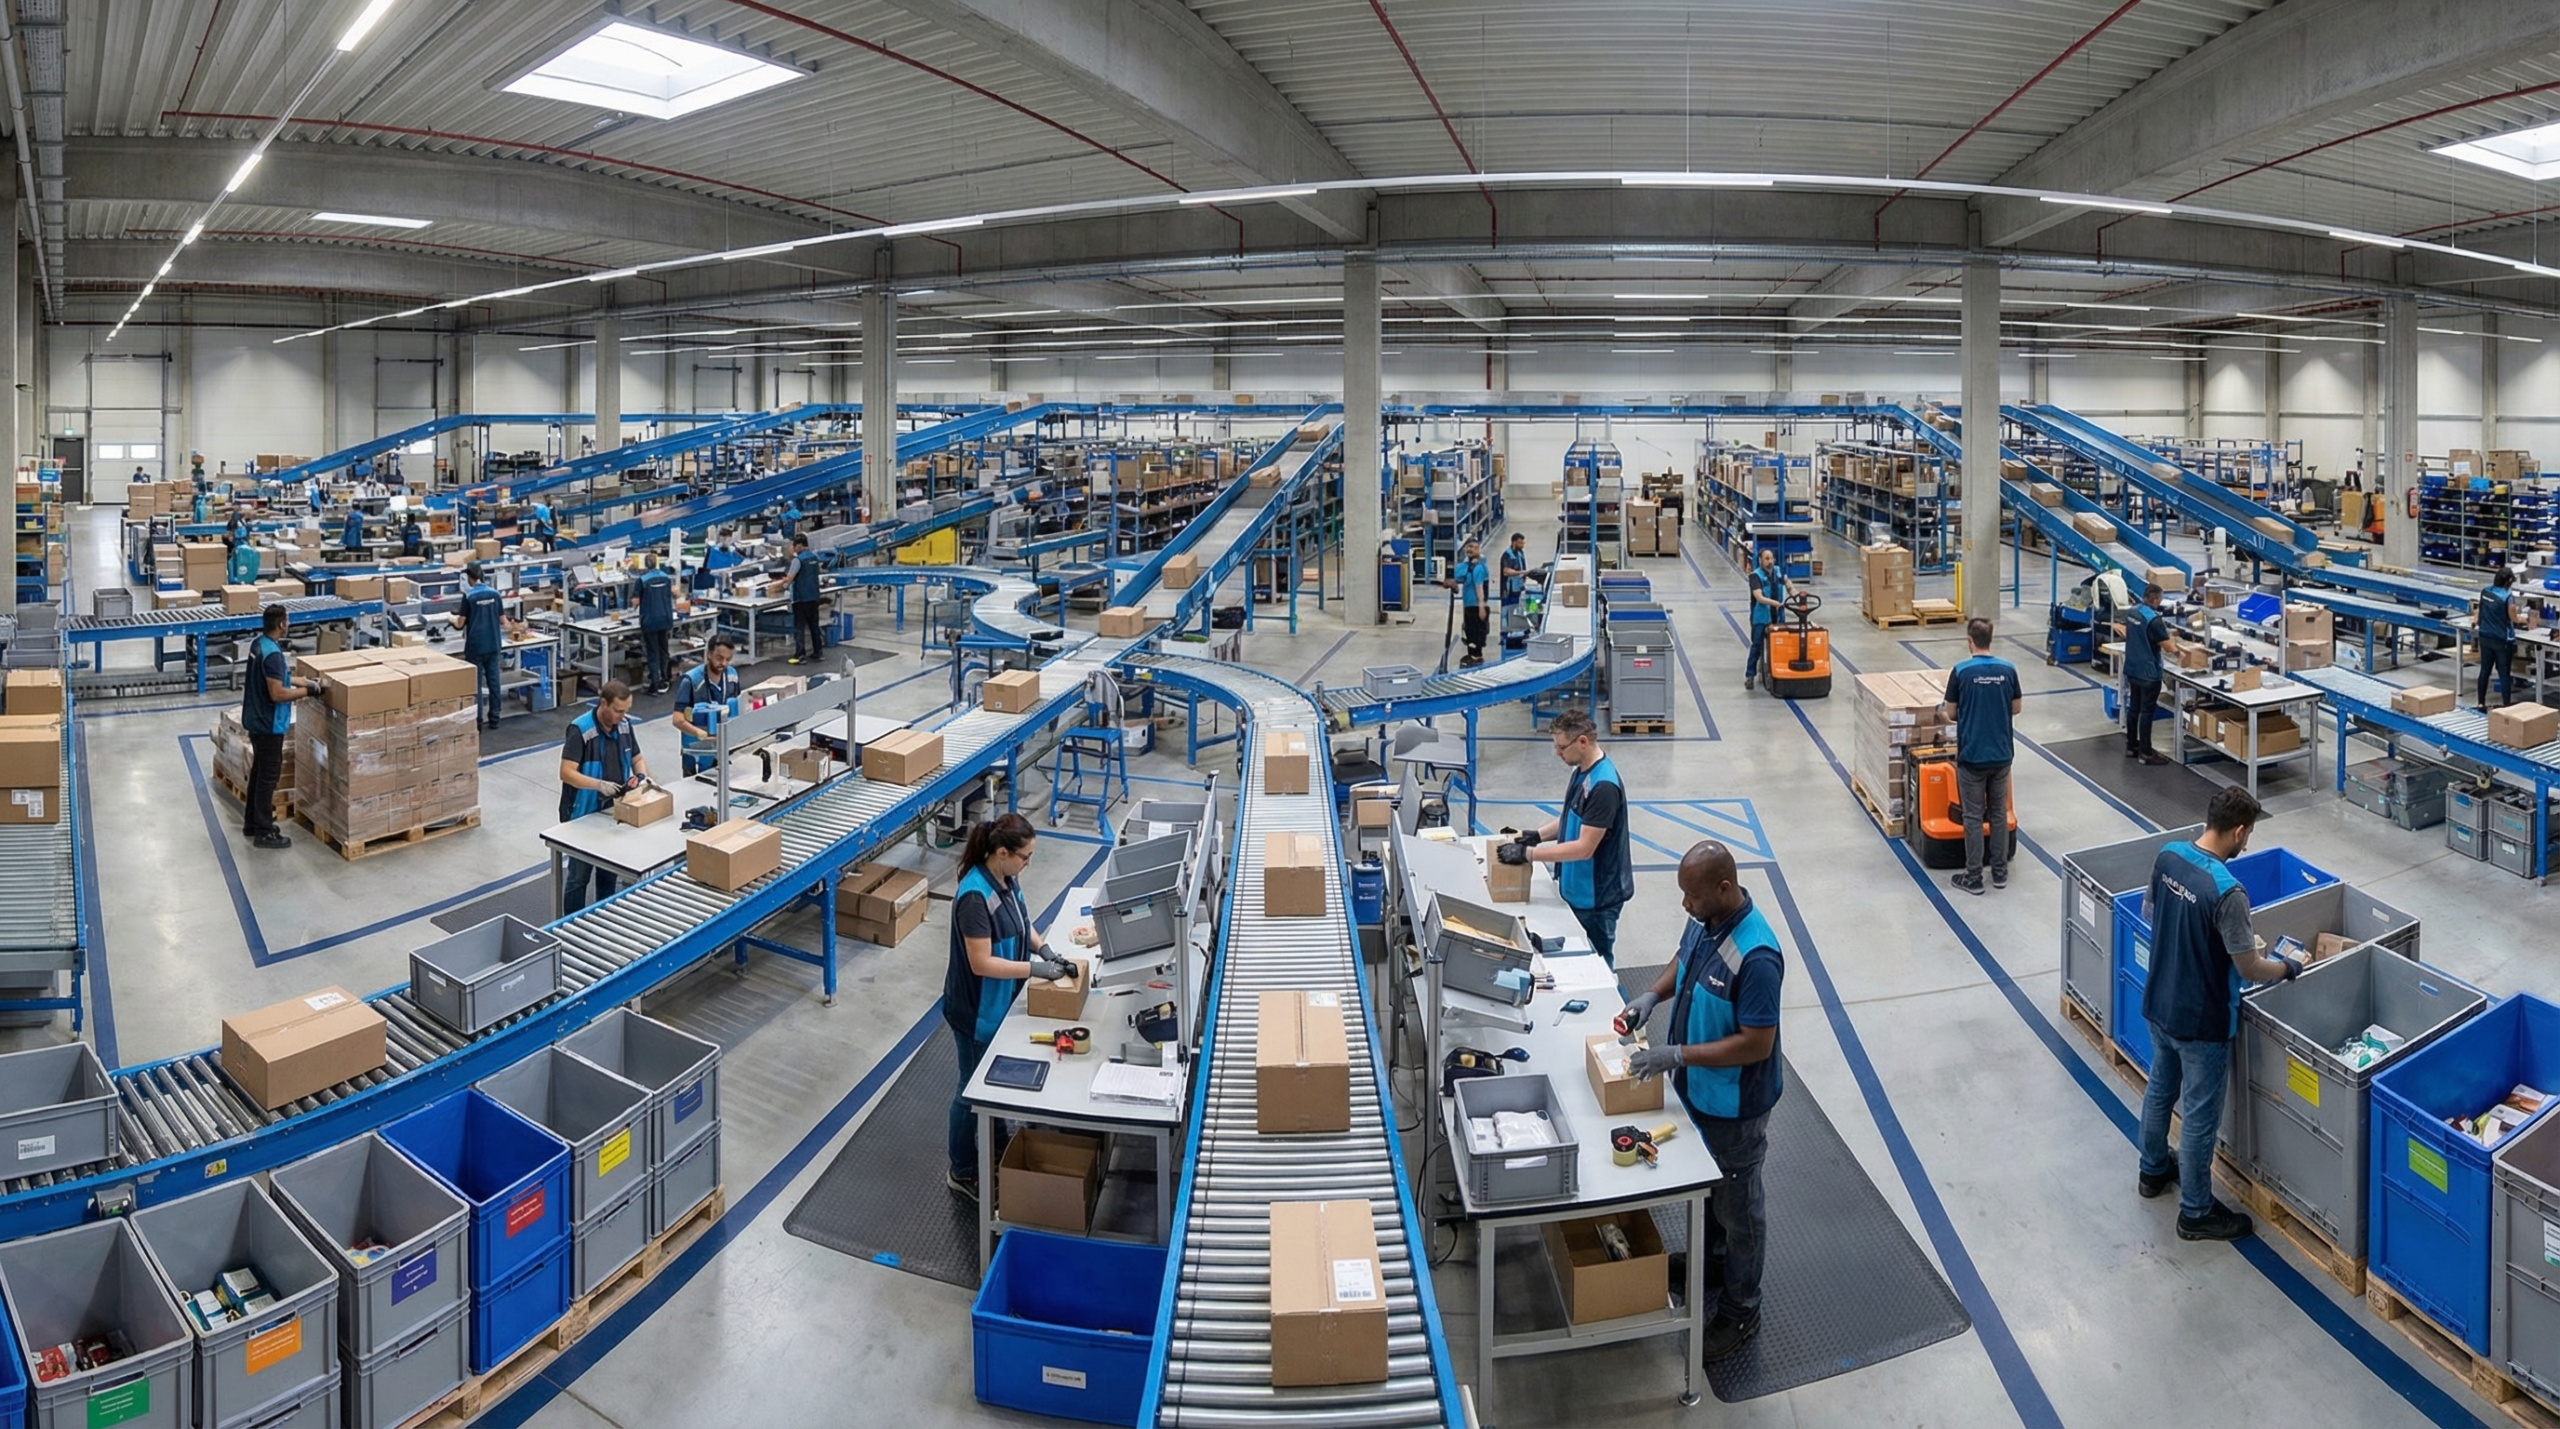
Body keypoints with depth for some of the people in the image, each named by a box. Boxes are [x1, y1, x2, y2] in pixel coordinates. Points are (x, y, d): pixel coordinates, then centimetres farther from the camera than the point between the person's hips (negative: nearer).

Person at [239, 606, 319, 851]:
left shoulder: (258, 644, 5)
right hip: (268, 724, -10)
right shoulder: (272, 654, -26)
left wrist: (301, 681, 14)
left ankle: (252, 822, 30)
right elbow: (277, 694, -27)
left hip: (256, 719, 10)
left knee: (258, 770, 20)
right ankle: (264, 832, 4)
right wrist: (306, 691, -16)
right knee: (269, 775, -2)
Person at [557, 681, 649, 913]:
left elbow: (637, 758, 11)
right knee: (579, 875, 5)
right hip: (583, 815, -6)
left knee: (609, 871, 18)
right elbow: (567, 773, -23)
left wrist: (643, 776, -10)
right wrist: (599, 784, -34)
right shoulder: (580, 729, -20)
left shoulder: (626, 725, -1)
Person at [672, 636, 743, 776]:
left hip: (725, 748, 5)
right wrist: (702, 734, -35)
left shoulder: (732, 676, -1)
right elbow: (678, 720, -21)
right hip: (698, 751, -5)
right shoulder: (691, 680, -18)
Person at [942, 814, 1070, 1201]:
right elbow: (981, 962, -29)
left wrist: (1042, 947, -2)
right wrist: (1034, 969, -27)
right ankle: (963, 1173, 27)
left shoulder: (1007, 879, -4)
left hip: (1001, 1002, 8)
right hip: (976, 1010, -8)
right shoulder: (975, 896, -30)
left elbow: (1021, 919, 14)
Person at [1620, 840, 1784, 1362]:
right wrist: (1653, 995, -7)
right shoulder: (1704, 919, -8)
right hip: (1696, 1089, 8)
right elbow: (1683, 963, 12)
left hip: (1734, 1103, -8)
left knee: (1737, 1203, 11)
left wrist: (1677, 1055, -30)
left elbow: (1757, 1044, -30)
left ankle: (1739, 1311, 29)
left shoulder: (1756, 956, -35)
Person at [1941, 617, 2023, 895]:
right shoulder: (2008, 670, -3)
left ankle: (1973, 878, 7)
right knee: (1999, 813, 14)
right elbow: (2017, 708, 8)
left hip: (1971, 755, -4)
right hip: (2001, 754, 4)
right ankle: (2000, 872, 20)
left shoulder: (1961, 671, -13)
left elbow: (1951, 713, -5)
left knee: (1973, 817, 3)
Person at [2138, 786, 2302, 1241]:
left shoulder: (2167, 857, -7)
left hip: (2159, 1004, 7)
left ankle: (2154, 1171, 46)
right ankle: (2196, 1212, 25)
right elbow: (2249, 968, -22)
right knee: (2200, 1116, 9)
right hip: (2200, 1021, -7)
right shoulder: (2227, 890, -30)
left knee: (2160, 1089, 27)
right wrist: (2288, 968, -2)